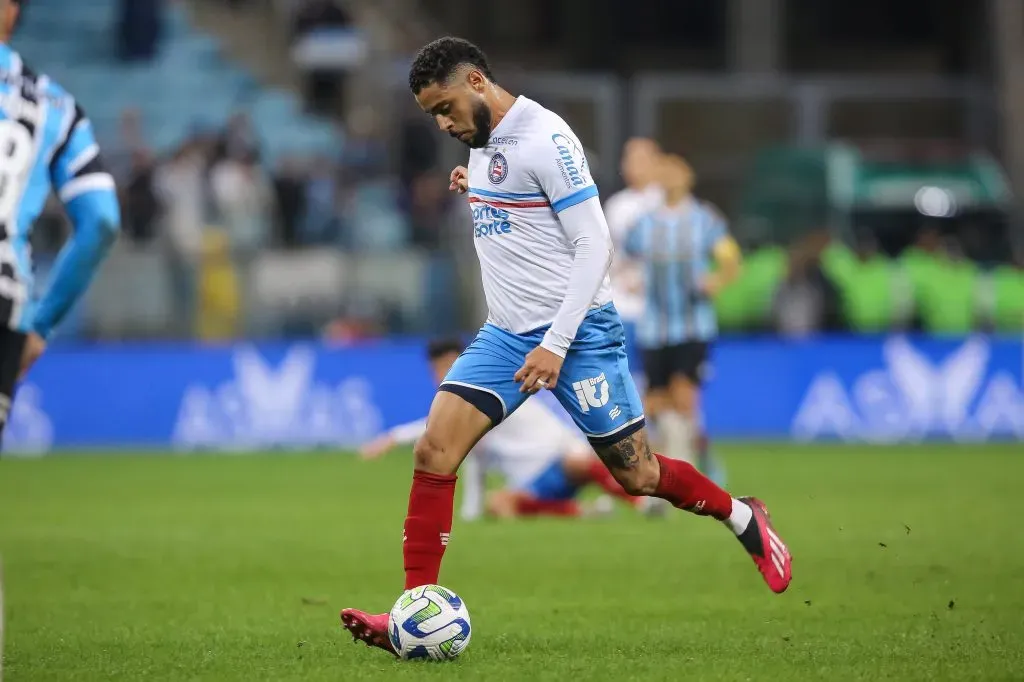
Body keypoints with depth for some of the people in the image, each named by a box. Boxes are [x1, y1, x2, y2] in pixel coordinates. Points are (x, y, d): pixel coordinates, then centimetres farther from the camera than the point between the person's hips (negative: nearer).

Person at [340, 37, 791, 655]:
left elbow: (594, 244, -18)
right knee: (434, 451, -10)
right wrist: (476, 192, 9)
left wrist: (556, 343, -21)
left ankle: (745, 520, 29)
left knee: (637, 473, 2)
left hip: (578, 332, -7)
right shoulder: (483, 142, 10)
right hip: (505, 335, 7)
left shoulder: (545, 138, -16)